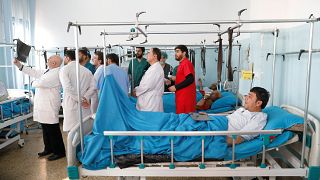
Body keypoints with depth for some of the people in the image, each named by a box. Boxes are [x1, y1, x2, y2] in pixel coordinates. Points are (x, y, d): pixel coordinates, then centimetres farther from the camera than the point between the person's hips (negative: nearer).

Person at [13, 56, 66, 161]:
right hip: (43, 105, 10)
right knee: (46, 129, 18)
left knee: (53, 130, -3)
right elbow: (34, 73, 20)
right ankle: (49, 149, 32)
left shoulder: (56, 73, -17)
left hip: (50, 106, -10)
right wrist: (19, 65, 18)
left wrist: (33, 83, -1)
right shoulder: (48, 71, 14)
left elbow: (40, 82, -23)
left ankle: (59, 152, 9)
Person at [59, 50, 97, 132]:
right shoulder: (86, 70, 10)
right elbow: (93, 87, -1)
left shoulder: (64, 69, -1)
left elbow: (68, 88, -15)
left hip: (71, 106, -4)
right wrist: (85, 98, -7)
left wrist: (81, 100, -11)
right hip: (85, 108, 4)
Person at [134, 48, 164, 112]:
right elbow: (145, 83, 20)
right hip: (148, 101, 9)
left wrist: (136, 91, -6)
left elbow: (147, 85, -19)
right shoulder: (154, 67, 17)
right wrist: (137, 89, 6)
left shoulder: (156, 68, -16)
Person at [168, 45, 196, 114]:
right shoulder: (182, 64, 18)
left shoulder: (186, 63, -11)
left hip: (185, 97, -9)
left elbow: (190, 79, -21)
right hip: (182, 96, 9)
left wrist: (176, 87, -16)